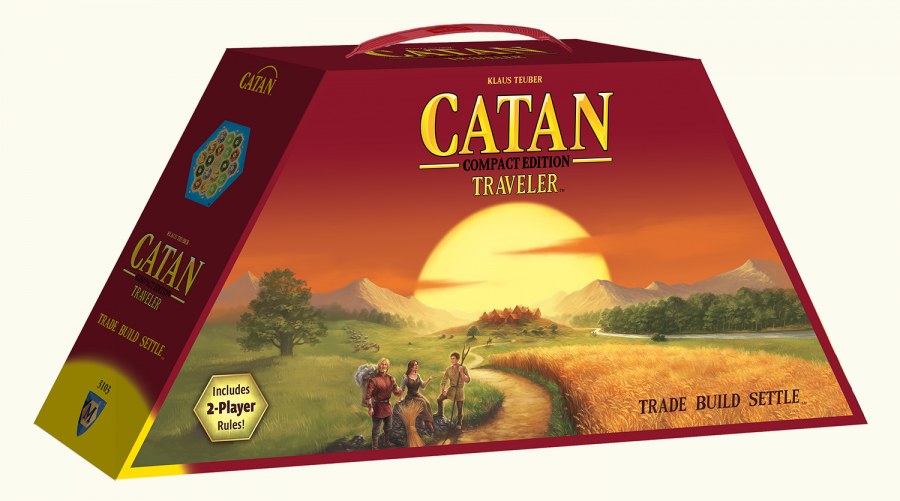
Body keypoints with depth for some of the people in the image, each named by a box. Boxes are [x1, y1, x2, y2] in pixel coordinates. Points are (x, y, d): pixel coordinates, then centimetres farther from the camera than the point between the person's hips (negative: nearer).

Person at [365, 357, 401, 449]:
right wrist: (370, 408, -16)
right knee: (376, 430, -1)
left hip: (387, 406, 7)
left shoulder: (390, 378, 3)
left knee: (388, 429, 23)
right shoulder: (374, 379, -15)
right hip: (378, 407, -7)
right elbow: (368, 394, -14)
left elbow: (396, 392, 4)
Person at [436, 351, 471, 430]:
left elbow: (467, 381, -17)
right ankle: (440, 415, 11)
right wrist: (443, 390, -20)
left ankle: (459, 424, 23)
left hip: (460, 390, -2)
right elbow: (444, 380, -5)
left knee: (459, 409, 2)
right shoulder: (449, 369, -4)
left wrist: (461, 372, -29)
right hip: (451, 389, 2)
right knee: (439, 399, -11)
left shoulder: (463, 368, -10)